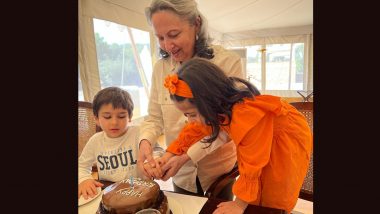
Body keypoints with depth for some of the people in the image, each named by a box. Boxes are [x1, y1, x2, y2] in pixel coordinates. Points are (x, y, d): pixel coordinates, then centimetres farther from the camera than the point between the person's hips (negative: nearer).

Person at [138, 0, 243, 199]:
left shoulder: (228, 61, -18)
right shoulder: (160, 67, -6)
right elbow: (154, 118, -1)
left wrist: (188, 156, -24)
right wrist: (145, 141, -22)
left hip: (219, 170, -2)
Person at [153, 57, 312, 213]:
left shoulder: (246, 114, -42)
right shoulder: (219, 105, -18)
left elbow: (251, 164, -30)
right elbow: (196, 128, 0)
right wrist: (169, 154, -4)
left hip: (288, 140, -6)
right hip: (260, 139, 6)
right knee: (255, 199, 11)